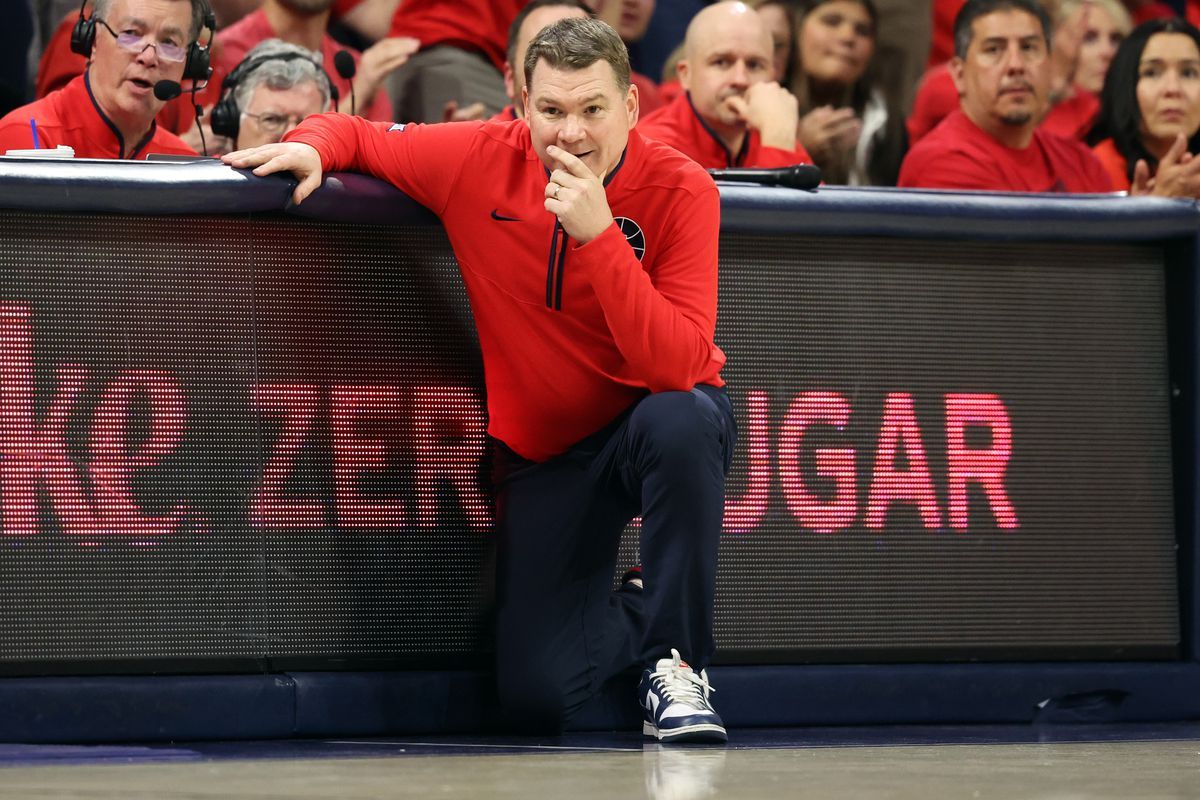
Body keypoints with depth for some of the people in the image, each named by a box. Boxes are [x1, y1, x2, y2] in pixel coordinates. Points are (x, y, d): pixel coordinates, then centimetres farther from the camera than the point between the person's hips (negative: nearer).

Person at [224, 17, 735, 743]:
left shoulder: (680, 192, -20)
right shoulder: (482, 161, -13)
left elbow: (676, 366, -32)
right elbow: (355, 136, 5)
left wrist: (599, 234, -39)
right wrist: (312, 146, -19)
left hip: (662, 420, -2)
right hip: (545, 451, 2)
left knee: (679, 421, -41)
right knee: (534, 690, -10)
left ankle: (677, 662, -19)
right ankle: (636, 617, 26)